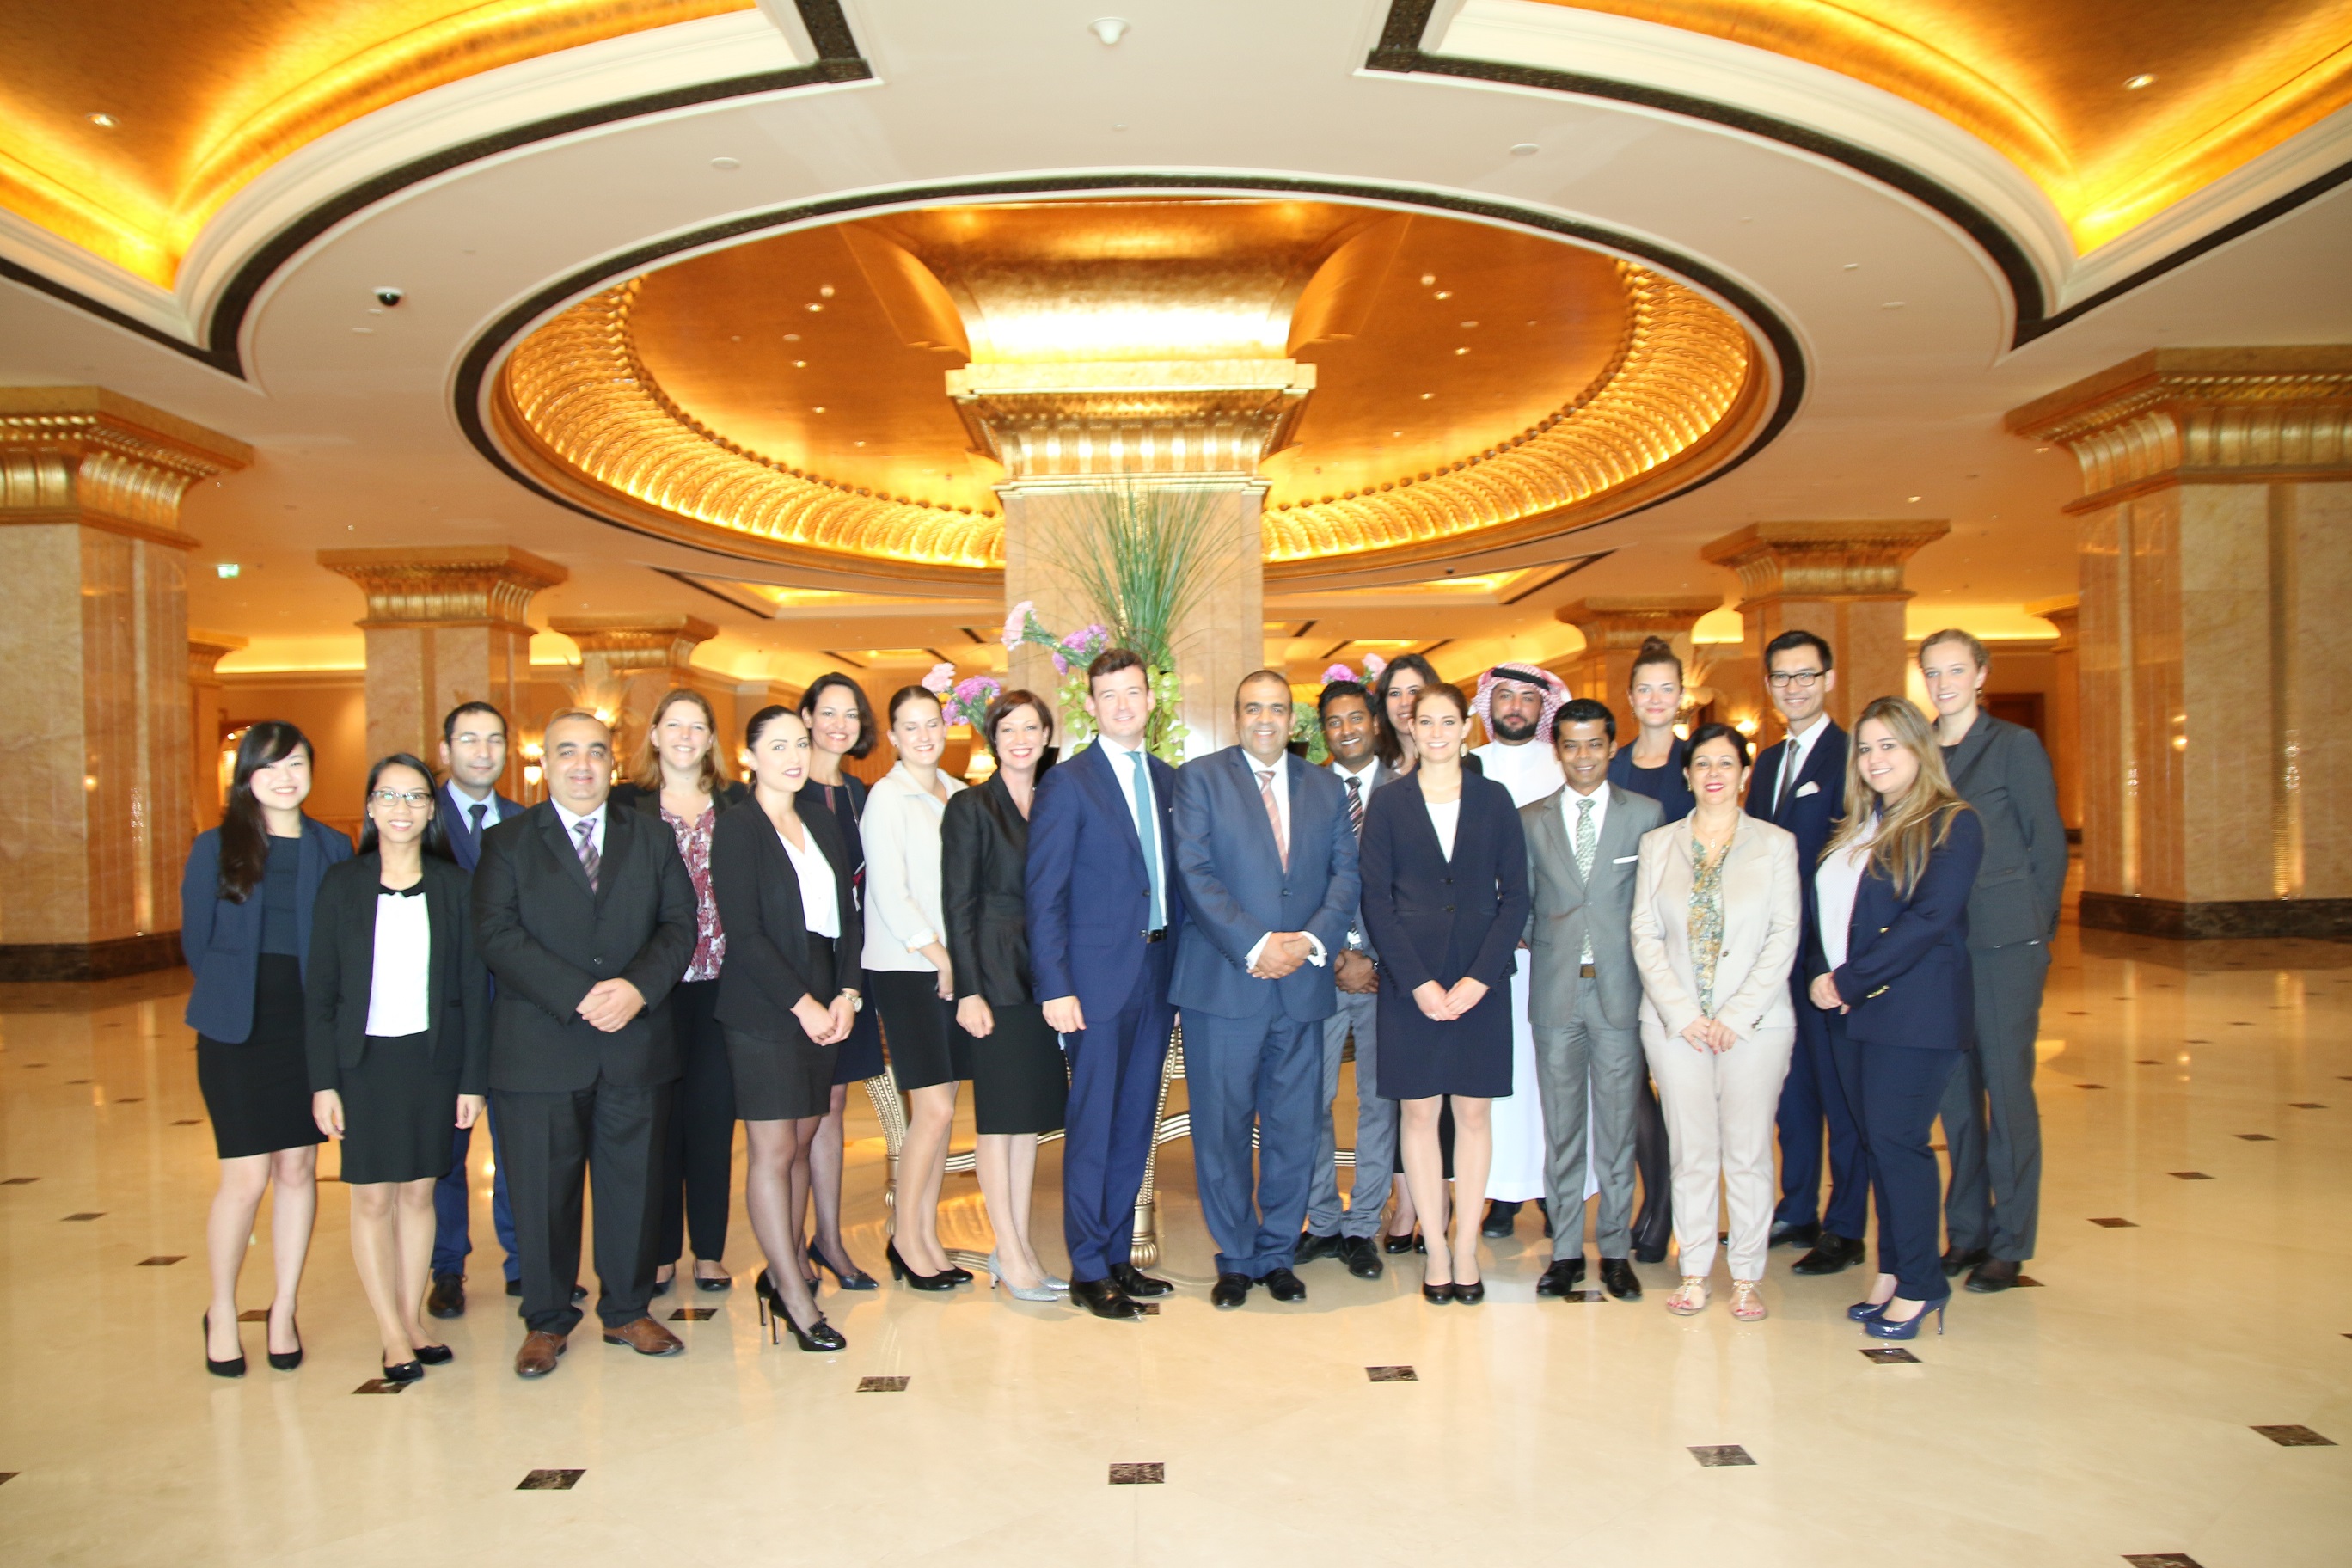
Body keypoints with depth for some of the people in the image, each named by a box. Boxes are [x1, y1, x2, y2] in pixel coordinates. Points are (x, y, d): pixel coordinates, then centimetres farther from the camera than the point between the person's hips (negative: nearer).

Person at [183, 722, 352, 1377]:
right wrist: (232, 1002, 4)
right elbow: (196, 940, 5)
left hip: (310, 1029, 2)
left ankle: (284, 1310, 21)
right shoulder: (214, 847, 1)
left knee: (298, 1170, 7)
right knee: (247, 1177, -3)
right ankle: (221, 1315, 18)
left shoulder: (333, 848, 4)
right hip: (236, 1034, -2)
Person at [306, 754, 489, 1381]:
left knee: (419, 1191, 8)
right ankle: (393, 1334, 12)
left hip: (434, 1057, 1)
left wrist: (473, 1078, -1)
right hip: (365, 1058, -1)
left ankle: (412, 1319, 21)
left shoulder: (454, 885, 1)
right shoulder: (342, 884, -1)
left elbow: (474, 986, 2)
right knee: (372, 1197, 2)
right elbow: (320, 989, 0)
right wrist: (323, 1082, -5)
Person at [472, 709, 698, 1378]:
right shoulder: (508, 842, 5)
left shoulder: (651, 839, 12)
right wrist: (578, 996, -18)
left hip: (636, 1043, 2)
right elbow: (498, 935, -7)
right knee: (542, 1191, 5)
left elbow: (678, 924, 4)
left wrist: (638, 987, -14)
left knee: (633, 1183, 8)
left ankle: (627, 1311, 24)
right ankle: (546, 1322, 21)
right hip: (539, 1046, -2)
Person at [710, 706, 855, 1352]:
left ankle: (782, 1269, 22)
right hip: (764, 1009, -6)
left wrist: (845, 994, -1)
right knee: (772, 1150, -2)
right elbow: (743, 933, -12)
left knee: (800, 1141, 9)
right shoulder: (736, 829, -6)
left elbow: (846, 915, 12)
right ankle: (794, 1295, 5)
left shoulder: (822, 825, 12)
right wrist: (803, 1004, -13)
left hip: (823, 1004, 6)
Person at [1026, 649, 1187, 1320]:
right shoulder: (1066, 784, -6)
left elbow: (1174, 878, 13)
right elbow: (1044, 895, -9)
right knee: (1092, 1126, 2)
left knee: (1135, 1124, 12)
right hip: (1097, 978, -5)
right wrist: (1055, 988, -15)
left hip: (1157, 973, 6)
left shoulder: (1168, 780, 12)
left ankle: (1118, 1256, 25)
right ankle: (1088, 1271, 13)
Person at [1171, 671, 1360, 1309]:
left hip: (1302, 985, 3)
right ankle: (1235, 1258, 19)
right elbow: (1195, 873, -8)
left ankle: (1277, 1255, 23)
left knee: (1293, 1131, 8)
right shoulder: (1199, 778, 2)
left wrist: (1311, 940, -11)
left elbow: (1345, 874, 6)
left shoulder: (1326, 788, 13)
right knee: (1222, 1129, 4)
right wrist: (1256, 945, -16)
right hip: (1223, 983, -3)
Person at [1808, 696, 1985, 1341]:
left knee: (1896, 1139, -6)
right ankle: (1893, 1272, 20)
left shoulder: (1952, 826, -7)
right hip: (1851, 1013, 7)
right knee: (1875, 1142, 10)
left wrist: (1849, 981, -16)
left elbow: (1928, 918, -17)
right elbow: (1825, 910, 15)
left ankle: (1919, 1285, 7)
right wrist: (1821, 976, -4)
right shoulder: (1857, 830, 15)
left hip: (1913, 1012, -7)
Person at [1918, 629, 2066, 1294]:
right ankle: (1966, 1231, 20)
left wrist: (2033, 932, -1)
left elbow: (2048, 844, 0)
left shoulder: (2014, 745, -2)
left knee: (2007, 1086, 0)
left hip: (2005, 942, -4)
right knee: (1955, 1089, 9)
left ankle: (2009, 1243, 11)